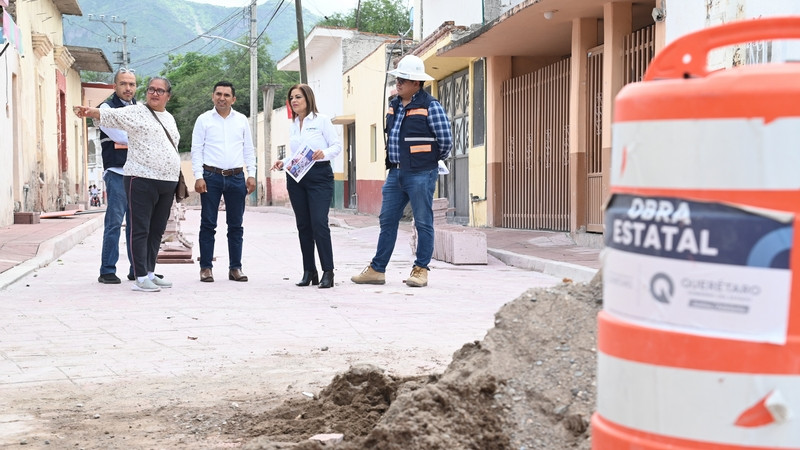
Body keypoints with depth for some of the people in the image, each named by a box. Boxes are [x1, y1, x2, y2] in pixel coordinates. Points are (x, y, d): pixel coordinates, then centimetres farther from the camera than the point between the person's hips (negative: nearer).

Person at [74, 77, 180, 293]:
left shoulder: (169, 118, 20)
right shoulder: (136, 112, -2)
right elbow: (110, 115, -18)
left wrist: (176, 180, 25)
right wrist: (89, 111, -38)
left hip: (167, 182, 7)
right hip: (142, 180, -7)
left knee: (157, 230, 12)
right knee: (140, 230, -7)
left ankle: (150, 273, 20)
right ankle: (140, 278, -6)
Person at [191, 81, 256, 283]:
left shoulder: (241, 120, 11)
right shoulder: (204, 120, 3)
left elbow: (249, 149, 14)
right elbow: (196, 149, 1)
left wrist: (251, 174, 5)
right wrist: (198, 176, -8)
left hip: (236, 177, 3)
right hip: (211, 176, -2)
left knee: (236, 225, 5)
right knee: (208, 224, 0)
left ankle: (235, 267, 11)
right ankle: (206, 267, 5)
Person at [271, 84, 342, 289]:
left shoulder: (321, 120, 0)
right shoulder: (293, 125, 16)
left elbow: (337, 145, -2)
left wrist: (324, 153, -20)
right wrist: (283, 162, 3)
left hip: (319, 175, -6)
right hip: (296, 177, 6)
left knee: (319, 223, -13)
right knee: (303, 225, 6)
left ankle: (327, 272, -10)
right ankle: (309, 272, 13)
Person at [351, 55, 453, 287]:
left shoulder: (430, 106, -8)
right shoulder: (393, 106, 13)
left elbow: (446, 140, -6)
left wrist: (431, 160, 7)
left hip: (420, 174, -7)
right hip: (395, 172, 7)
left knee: (423, 222, 1)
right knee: (387, 221, 8)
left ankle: (421, 269, 8)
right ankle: (377, 269, 13)